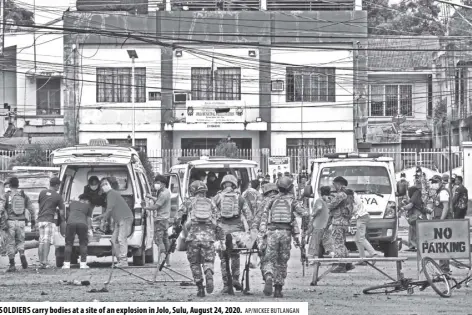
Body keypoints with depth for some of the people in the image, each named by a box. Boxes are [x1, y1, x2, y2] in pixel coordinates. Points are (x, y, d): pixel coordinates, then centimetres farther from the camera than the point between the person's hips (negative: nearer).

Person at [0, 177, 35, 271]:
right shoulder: (24, 196, 7)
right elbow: (31, 209, 8)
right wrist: (33, 221, 17)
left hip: (10, 222, -2)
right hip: (21, 222, 2)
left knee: (11, 243, 7)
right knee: (20, 241, 18)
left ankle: (12, 264, 4)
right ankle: (22, 255, -9)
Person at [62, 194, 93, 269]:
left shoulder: (72, 203, 30)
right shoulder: (88, 206, 24)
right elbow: (89, 219, 22)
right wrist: (89, 228, 35)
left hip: (71, 222, 1)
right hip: (82, 223, -1)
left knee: (69, 244, 9)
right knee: (83, 244, 12)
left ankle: (67, 264, 3)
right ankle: (83, 263, 6)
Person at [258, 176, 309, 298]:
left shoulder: (272, 201, 13)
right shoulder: (292, 201, 9)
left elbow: (264, 216, 3)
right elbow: (304, 214, -3)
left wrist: (263, 233, 1)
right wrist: (304, 229, 9)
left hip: (272, 232, 0)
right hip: (285, 233, 0)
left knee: (270, 260, 4)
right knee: (282, 262, 11)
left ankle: (268, 279, -26)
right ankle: (278, 289, 9)